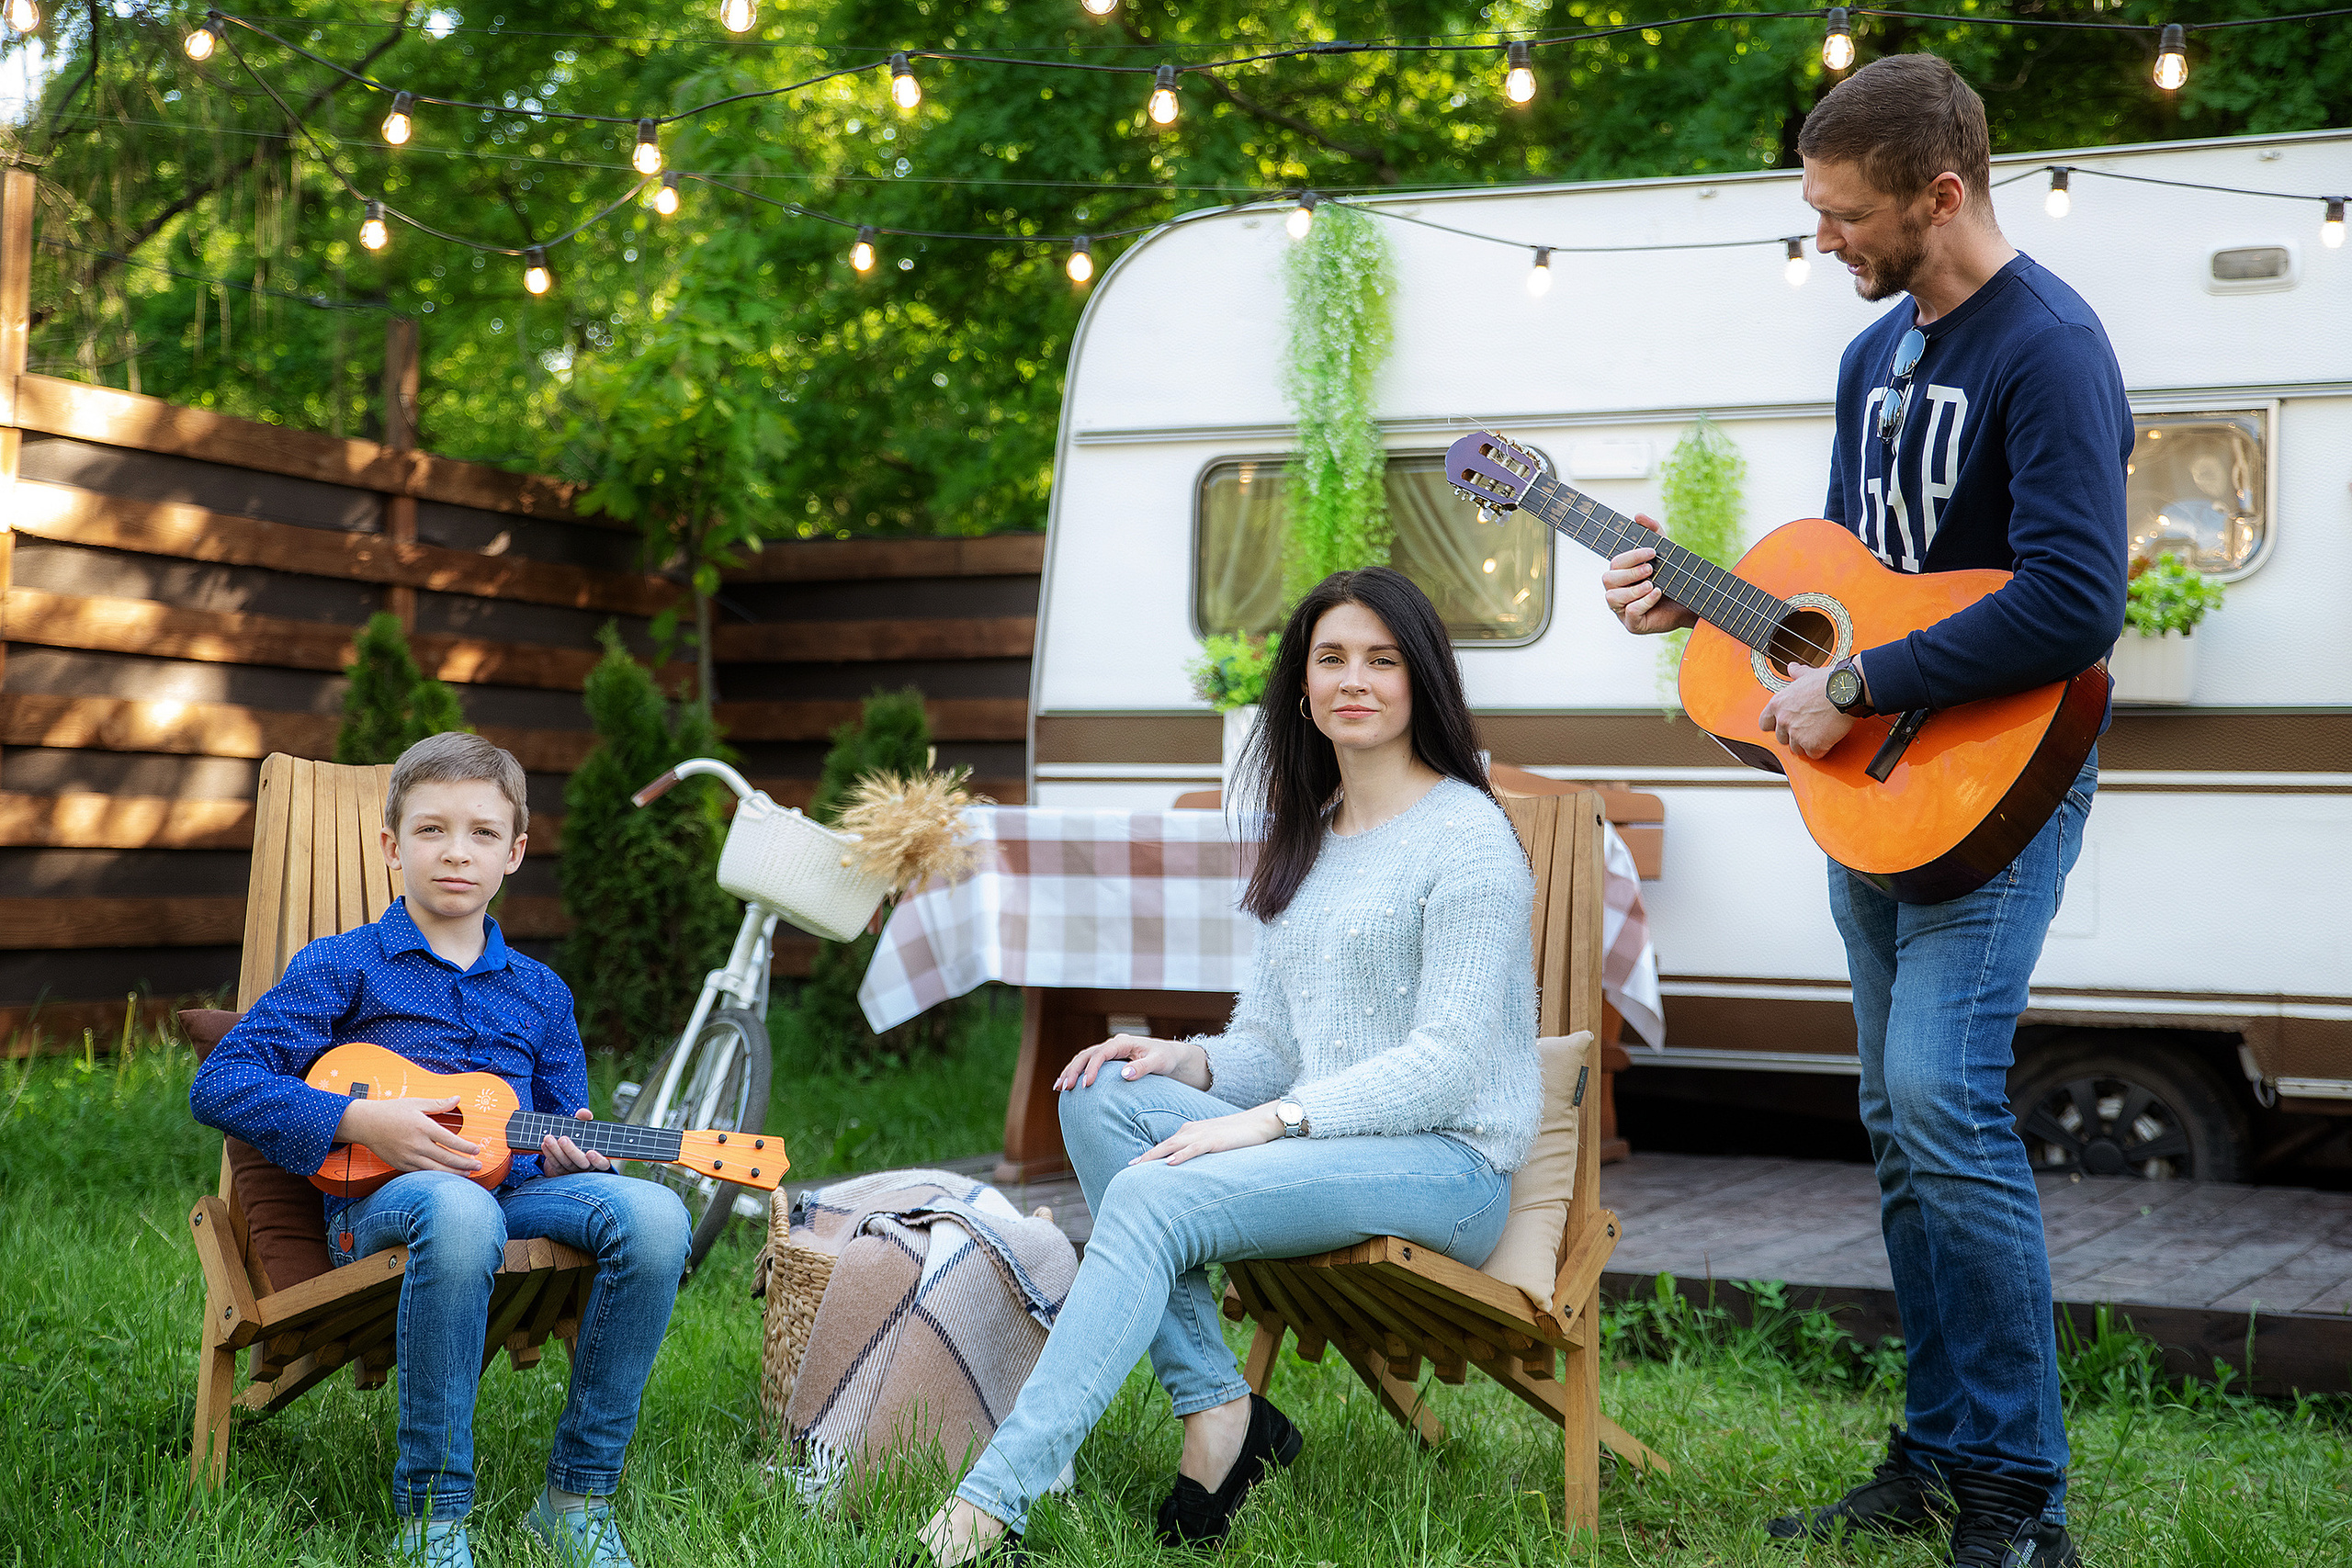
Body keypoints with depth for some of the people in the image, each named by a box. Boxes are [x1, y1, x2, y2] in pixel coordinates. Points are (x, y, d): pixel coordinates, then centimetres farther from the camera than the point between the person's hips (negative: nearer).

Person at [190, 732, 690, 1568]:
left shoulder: (538, 991, 21)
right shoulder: (344, 965, 7)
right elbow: (219, 1084, -1)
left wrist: (570, 1157, -1)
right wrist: (361, 1121, -13)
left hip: (515, 1185, 4)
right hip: (380, 1195, -4)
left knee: (651, 1212, -28)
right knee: (459, 1210, -42)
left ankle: (578, 1497, -17)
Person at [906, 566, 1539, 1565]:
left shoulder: (1468, 835, -6)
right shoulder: (1303, 841, 20)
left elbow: (1451, 1059, -14)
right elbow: (1271, 1045, 18)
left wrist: (1271, 1121, -22)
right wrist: (1189, 1063, -5)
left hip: (1447, 1160, -8)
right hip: (1327, 1147, 8)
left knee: (1153, 1200, -28)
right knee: (1101, 1099, -14)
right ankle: (1217, 1413, -17)